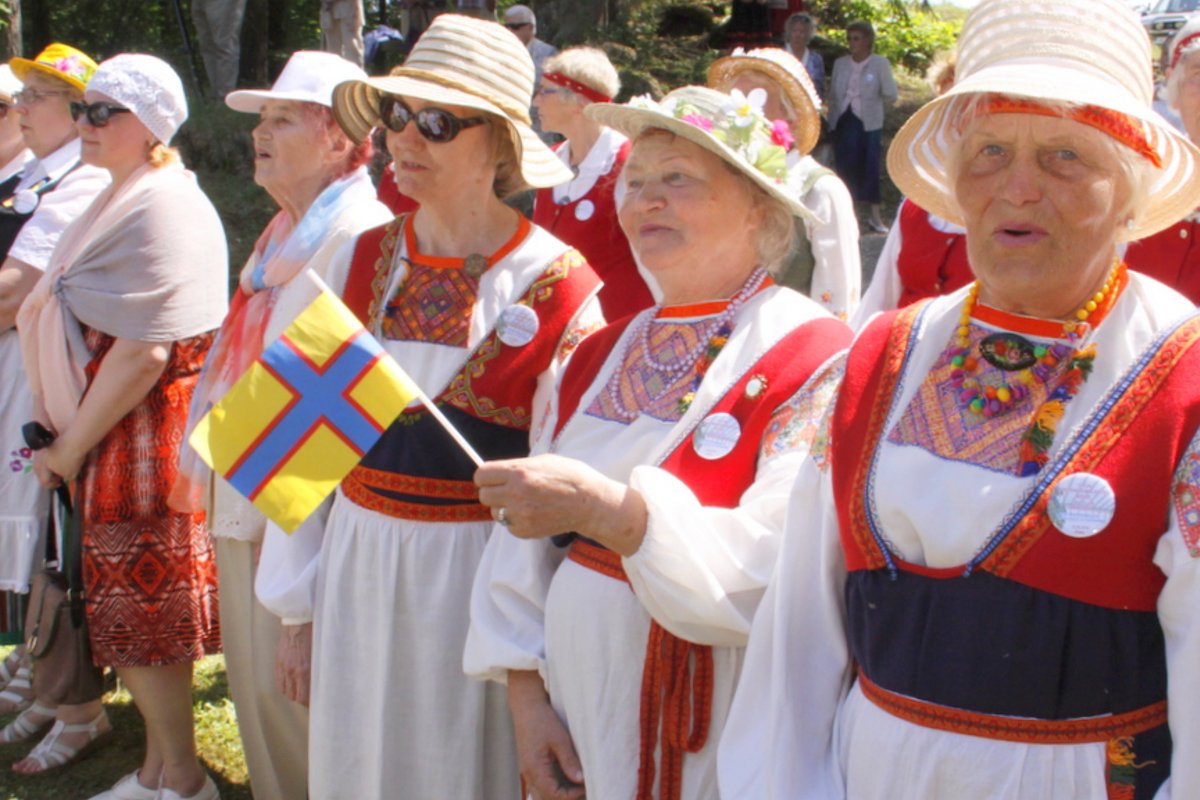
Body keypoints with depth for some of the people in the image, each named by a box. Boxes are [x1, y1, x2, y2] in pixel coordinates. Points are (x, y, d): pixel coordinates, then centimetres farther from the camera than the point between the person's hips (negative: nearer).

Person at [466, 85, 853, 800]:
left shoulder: (811, 358, -13)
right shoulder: (605, 353, 7)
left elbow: (786, 568, -25)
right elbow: (531, 540, 6)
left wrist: (612, 508, -34)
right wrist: (525, 688, -4)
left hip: (711, 741, -5)